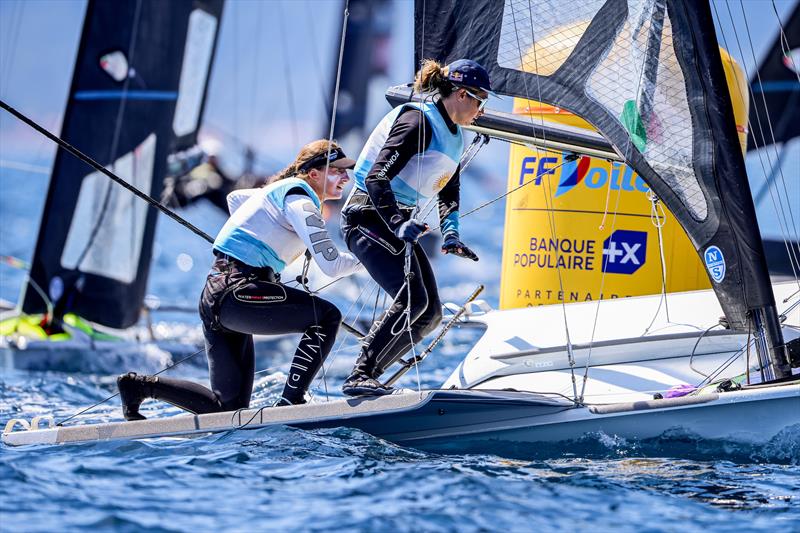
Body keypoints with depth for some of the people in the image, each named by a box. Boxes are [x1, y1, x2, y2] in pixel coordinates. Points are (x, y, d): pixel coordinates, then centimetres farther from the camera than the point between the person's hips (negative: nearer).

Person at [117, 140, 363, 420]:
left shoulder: (282, 190, 20)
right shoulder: (299, 199, -8)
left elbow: (235, 198, 41)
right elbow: (331, 264, -16)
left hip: (214, 297, 10)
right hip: (235, 293, -10)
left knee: (229, 407, 7)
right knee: (327, 317, -12)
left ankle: (139, 385, 8)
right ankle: (289, 402, -14)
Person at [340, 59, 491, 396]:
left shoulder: (454, 136, 14)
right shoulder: (418, 121, -16)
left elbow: (448, 193, 24)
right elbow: (377, 177, -23)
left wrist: (450, 233, 7)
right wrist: (398, 224, -34)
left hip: (399, 223, 10)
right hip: (370, 217, -10)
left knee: (429, 313, 3)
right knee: (413, 298, -25)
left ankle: (365, 379, 4)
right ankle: (360, 377, -24)